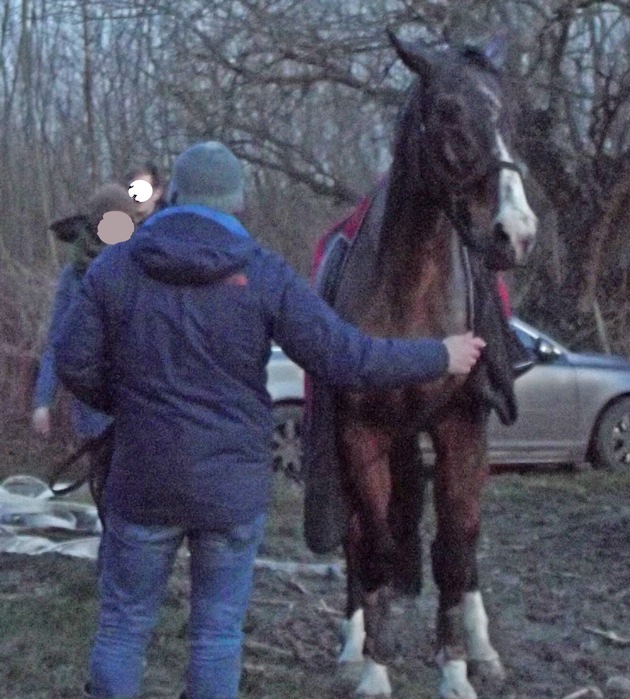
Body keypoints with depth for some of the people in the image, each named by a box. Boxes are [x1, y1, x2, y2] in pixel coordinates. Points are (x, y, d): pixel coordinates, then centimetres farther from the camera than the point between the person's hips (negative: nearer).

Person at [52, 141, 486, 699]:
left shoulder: (115, 267, -2)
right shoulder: (264, 275, -7)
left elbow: (74, 363, -3)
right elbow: (345, 359, -10)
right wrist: (441, 357, 2)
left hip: (143, 483, 1)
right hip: (233, 486, -1)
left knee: (124, 624, 11)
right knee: (218, 631, 10)